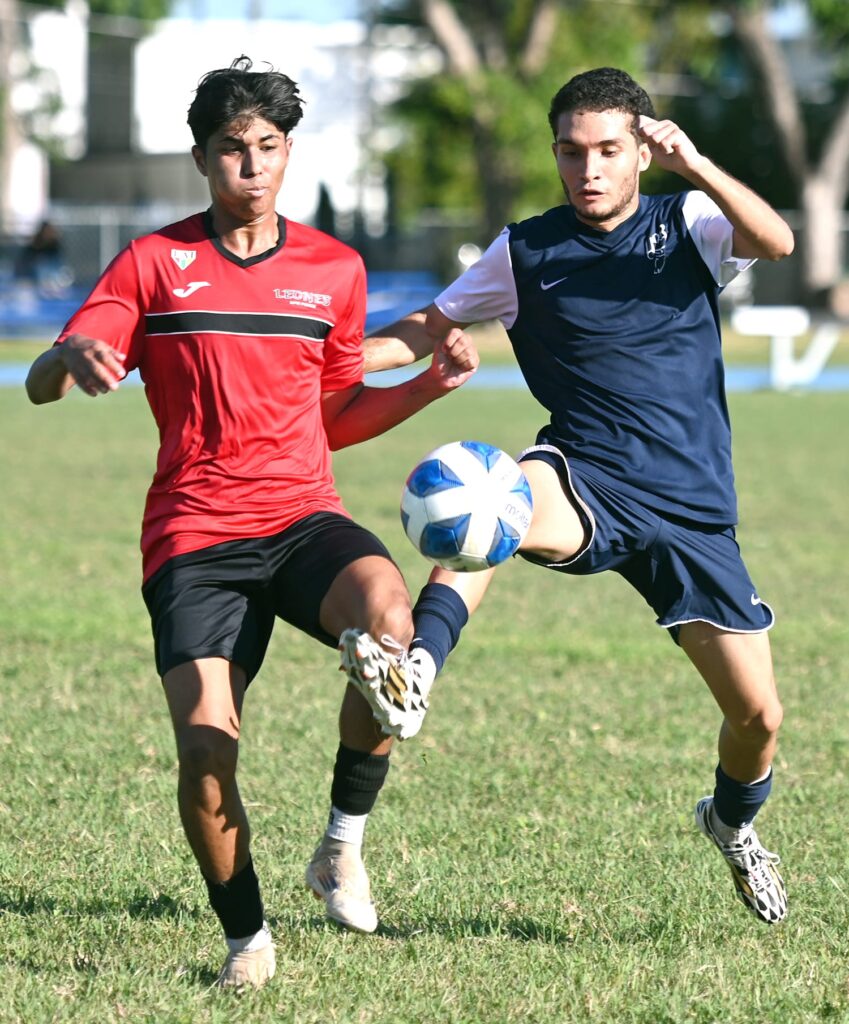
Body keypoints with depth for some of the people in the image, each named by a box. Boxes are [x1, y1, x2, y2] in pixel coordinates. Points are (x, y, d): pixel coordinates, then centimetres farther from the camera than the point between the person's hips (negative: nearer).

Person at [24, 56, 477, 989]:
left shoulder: (334, 269, 13)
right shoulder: (154, 264, 5)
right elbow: (42, 384, -2)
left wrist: (428, 385, 6)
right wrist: (74, 360, -27)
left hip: (304, 519, 1)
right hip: (193, 536, -1)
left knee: (388, 622, -33)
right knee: (205, 746, -19)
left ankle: (343, 844, -11)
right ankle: (246, 937, 7)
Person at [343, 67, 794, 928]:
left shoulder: (688, 225, 3)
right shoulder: (526, 251, 6)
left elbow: (776, 241, -16)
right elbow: (435, 325, 14)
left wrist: (695, 167, -31)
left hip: (692, 511, 1)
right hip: (584, 492, -1)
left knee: (757, 717, 0)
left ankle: (734, 823, 35)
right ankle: (410, 677, -54)